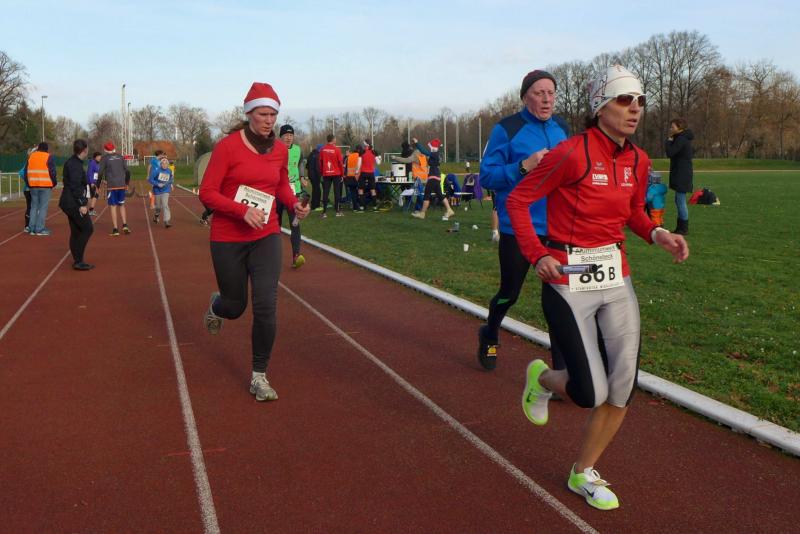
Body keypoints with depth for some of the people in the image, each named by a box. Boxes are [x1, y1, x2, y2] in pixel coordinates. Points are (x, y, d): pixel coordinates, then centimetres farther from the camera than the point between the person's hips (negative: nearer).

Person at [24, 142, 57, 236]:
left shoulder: (31, 156, 13)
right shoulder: (48, 157, -3)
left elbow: (26, 171, 14)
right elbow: (52, 172, -7)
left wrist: (28, 184, 21)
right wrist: (53, 183, 5)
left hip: (33, 186, 5)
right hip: (45, 186, -5)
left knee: (34, 207, 12)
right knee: (43, 207, -3)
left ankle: (32, 229, 11)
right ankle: (40, 229, -6)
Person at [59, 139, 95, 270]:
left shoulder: (71, 162, 16)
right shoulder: (75, 164, -16)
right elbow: (75, 186, -22)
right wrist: (82, 204, -22)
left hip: (70, 203, 10)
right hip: (74, 203, -10)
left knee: (76, 231, 12)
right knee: (87, 228, -6)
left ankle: (77, 261, 17)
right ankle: (78, 261, -6)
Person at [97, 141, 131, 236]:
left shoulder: (104, 158, -1)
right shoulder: (120, 157, 10)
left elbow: (100, 173, -5)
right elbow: (127, 171, 9)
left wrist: (98, 186, 1)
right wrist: (127, 183, 19)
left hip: (111, 185, -3)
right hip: (122, 185, 3)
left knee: (113, 206, 0)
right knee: (122, 205, 15)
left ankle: (115, 229, -2)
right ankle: (125, 225, 2)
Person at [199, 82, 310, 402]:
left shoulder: (280, 150, 2)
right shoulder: (228, 145, -12)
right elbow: (207, 193, -12)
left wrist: (294, 204, 0)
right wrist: (243, 210, -26)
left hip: (266, 236, 3)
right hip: (228, 239, -3)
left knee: (266, 306, -8)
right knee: (235, 306, 10)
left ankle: (259, 377, 8)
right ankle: (216, 306, 51)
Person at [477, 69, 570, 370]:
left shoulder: (561, 128, 9)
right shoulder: (506, 129, -8)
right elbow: (486, 176, -11)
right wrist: (524, 166, -24)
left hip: (557, 230, 4)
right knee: (510, 292, 10)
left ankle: (562, 366, 14)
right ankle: (489, 336, 42)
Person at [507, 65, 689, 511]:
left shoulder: (638, 161, 5)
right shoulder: (572, 153, -14)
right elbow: (517, 201, -8)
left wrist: (657, 234, 0)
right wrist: (538, 256, -17)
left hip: (616, 279, 6)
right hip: (568, 282, -6)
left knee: (623, 388, 2)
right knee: (591, 394, -6)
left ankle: (584, 474, 24)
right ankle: (541, 378, 30)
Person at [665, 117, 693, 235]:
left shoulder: (681, 139, -16)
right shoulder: (684, 138, 16)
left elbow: (670, 153, -20)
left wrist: (669, 140, -8)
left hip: (682, 175, -11)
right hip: (681, 175, 11)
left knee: (681, 201, -7)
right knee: (679, 200, 15)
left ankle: (683, 228, -3)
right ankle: (681, 227, 21)